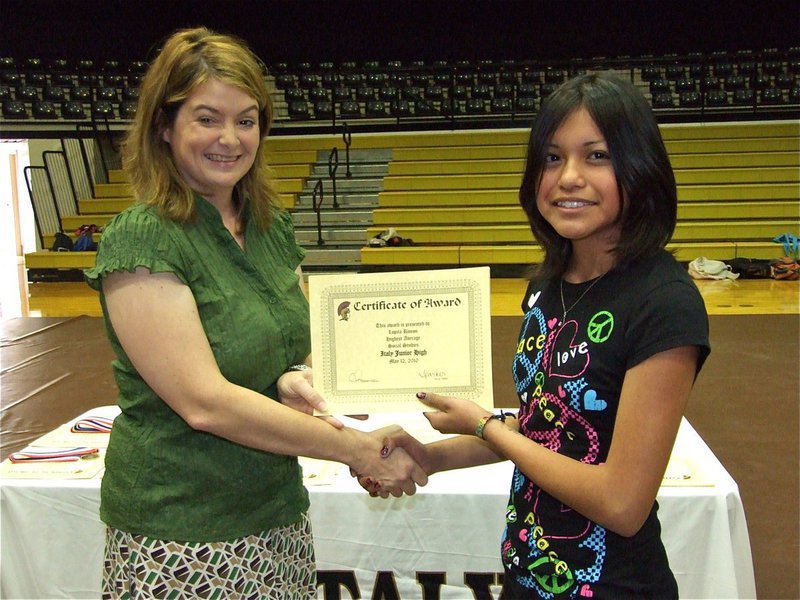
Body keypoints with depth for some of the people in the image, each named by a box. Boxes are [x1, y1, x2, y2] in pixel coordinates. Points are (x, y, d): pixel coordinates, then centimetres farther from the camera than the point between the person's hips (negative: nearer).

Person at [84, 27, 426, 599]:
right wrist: (356, 449, -19)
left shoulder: (273, 228, 5)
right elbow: (204, 401, -22)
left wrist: (294, 381, -8)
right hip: (181, 543, -6)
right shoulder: (140, 240, -16)